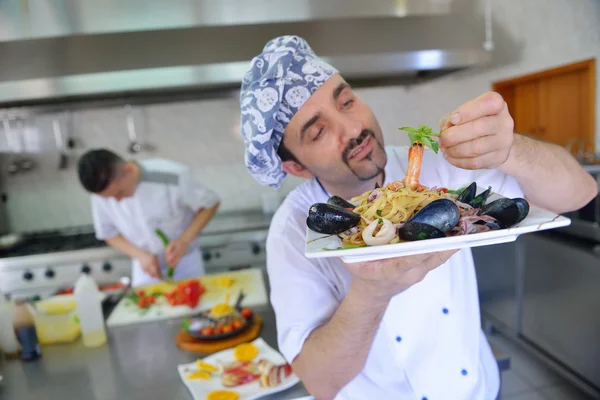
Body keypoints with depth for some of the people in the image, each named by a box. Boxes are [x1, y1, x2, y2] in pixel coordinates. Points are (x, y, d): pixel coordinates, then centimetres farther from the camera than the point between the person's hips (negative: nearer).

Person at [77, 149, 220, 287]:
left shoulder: (172, 176, -27)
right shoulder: (102, 192, -15)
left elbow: (210, 203, -14)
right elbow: (109, 234, 1)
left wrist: (184, 241, -24)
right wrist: (141, 255, -15)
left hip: (184, 260, -2)